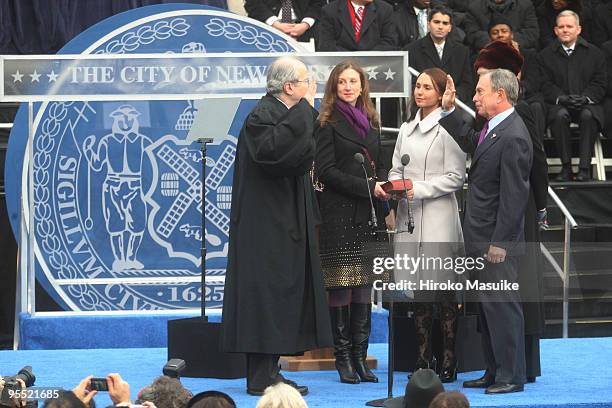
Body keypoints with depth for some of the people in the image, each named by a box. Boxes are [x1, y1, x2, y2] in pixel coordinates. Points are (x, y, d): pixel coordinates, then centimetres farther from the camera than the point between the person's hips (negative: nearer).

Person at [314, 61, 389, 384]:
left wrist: (383, 183, 0)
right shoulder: (328, 123, -2)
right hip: (340, 214, -6)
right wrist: (368, 187, -14)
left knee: (363, 285, 4)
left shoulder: (370, 122, 17)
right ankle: (343, 358, 0)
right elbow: (326, 170, -9)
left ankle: (359, 356, 7)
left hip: (368, 215, 6)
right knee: (341, 287, -5)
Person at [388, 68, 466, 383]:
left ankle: (449, 360, -2)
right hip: (409, 216, 6)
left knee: (443, 291, -6)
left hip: (438, 219, -6)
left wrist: (418, 189, -13)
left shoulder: (447, 129, -5)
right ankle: (423, 357, 12)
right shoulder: (407, 130, 17)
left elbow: (455, 178, -8)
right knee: (417, 289, 7)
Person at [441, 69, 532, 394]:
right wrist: (449, 111, 20)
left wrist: (499, 242, -22)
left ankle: (511, 376, 1)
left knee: (501, 305, -5)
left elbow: (513, 196, -22)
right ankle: (494, 372, 22)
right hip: (481, 237, 10)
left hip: (497, 238, -10)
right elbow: (470, 143, 30)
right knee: (486, 305, 14)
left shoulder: (513, 138, -20)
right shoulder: (493, 130, 10)